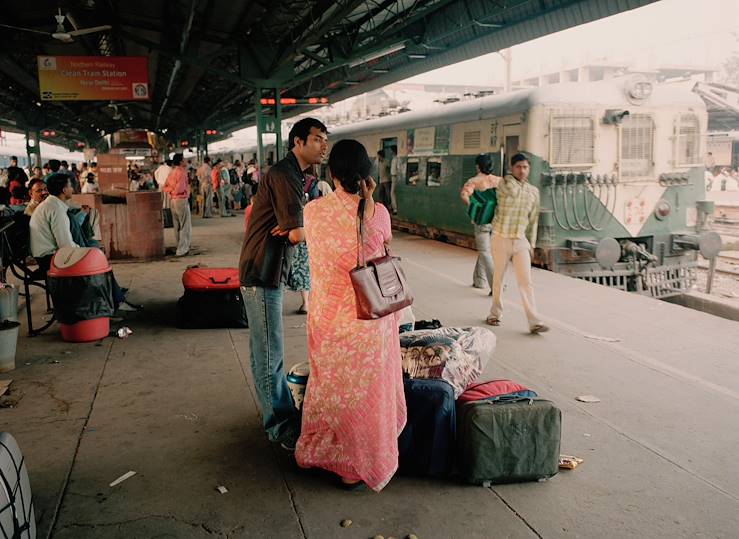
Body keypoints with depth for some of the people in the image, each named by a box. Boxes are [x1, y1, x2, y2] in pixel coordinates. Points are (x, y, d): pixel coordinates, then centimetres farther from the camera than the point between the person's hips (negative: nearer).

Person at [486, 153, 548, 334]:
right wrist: (517, 179, -4)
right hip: (501, 239, -2)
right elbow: (513, 191, -24)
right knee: (498, 279, 11)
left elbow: (533, 220, 13)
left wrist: (531, 244, 11)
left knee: (526, 282, -5)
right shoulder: (504, 182, -2)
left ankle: (534, 322, -6)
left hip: (521, 241, 2)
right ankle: (495, 314, 29)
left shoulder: (533, 191, 7)